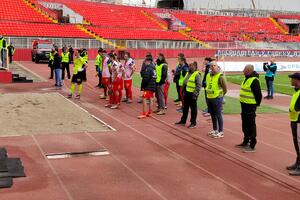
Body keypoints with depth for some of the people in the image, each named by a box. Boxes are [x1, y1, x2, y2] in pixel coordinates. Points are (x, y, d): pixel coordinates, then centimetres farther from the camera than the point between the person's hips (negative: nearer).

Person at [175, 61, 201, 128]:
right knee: (185, 108, 17)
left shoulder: (197, 74, -14)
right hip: (186, 93, 9)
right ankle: (183, 121, 29)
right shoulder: (188, 73, 14)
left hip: (192, 94, -9)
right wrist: (183, 91, 18)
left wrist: (195, 94, -20)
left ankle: (193, 123, 11)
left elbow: (199, 85, -18)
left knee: (193, 109, 2)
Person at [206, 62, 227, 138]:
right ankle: (215, 130, 27)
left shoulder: (220, 76, -13)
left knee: (218, 115, -2)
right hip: (209, 98, 7)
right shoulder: (208, 75, 8)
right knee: (212, 115, 15)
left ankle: (221, 132, 5)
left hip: (217, 98, -7)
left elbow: (225, 88, -9)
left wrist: (220, 95, -1)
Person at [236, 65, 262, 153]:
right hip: (244, 105, 10)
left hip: (250, 106, -10)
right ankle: (245, 142, 32)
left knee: (251, 125, -4)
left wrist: (257, 104, -9)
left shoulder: (254, 80, -19)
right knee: (245, 125, 18)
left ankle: (252, 146, 2)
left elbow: (258, 94, -18)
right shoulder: (246, 78, 12)